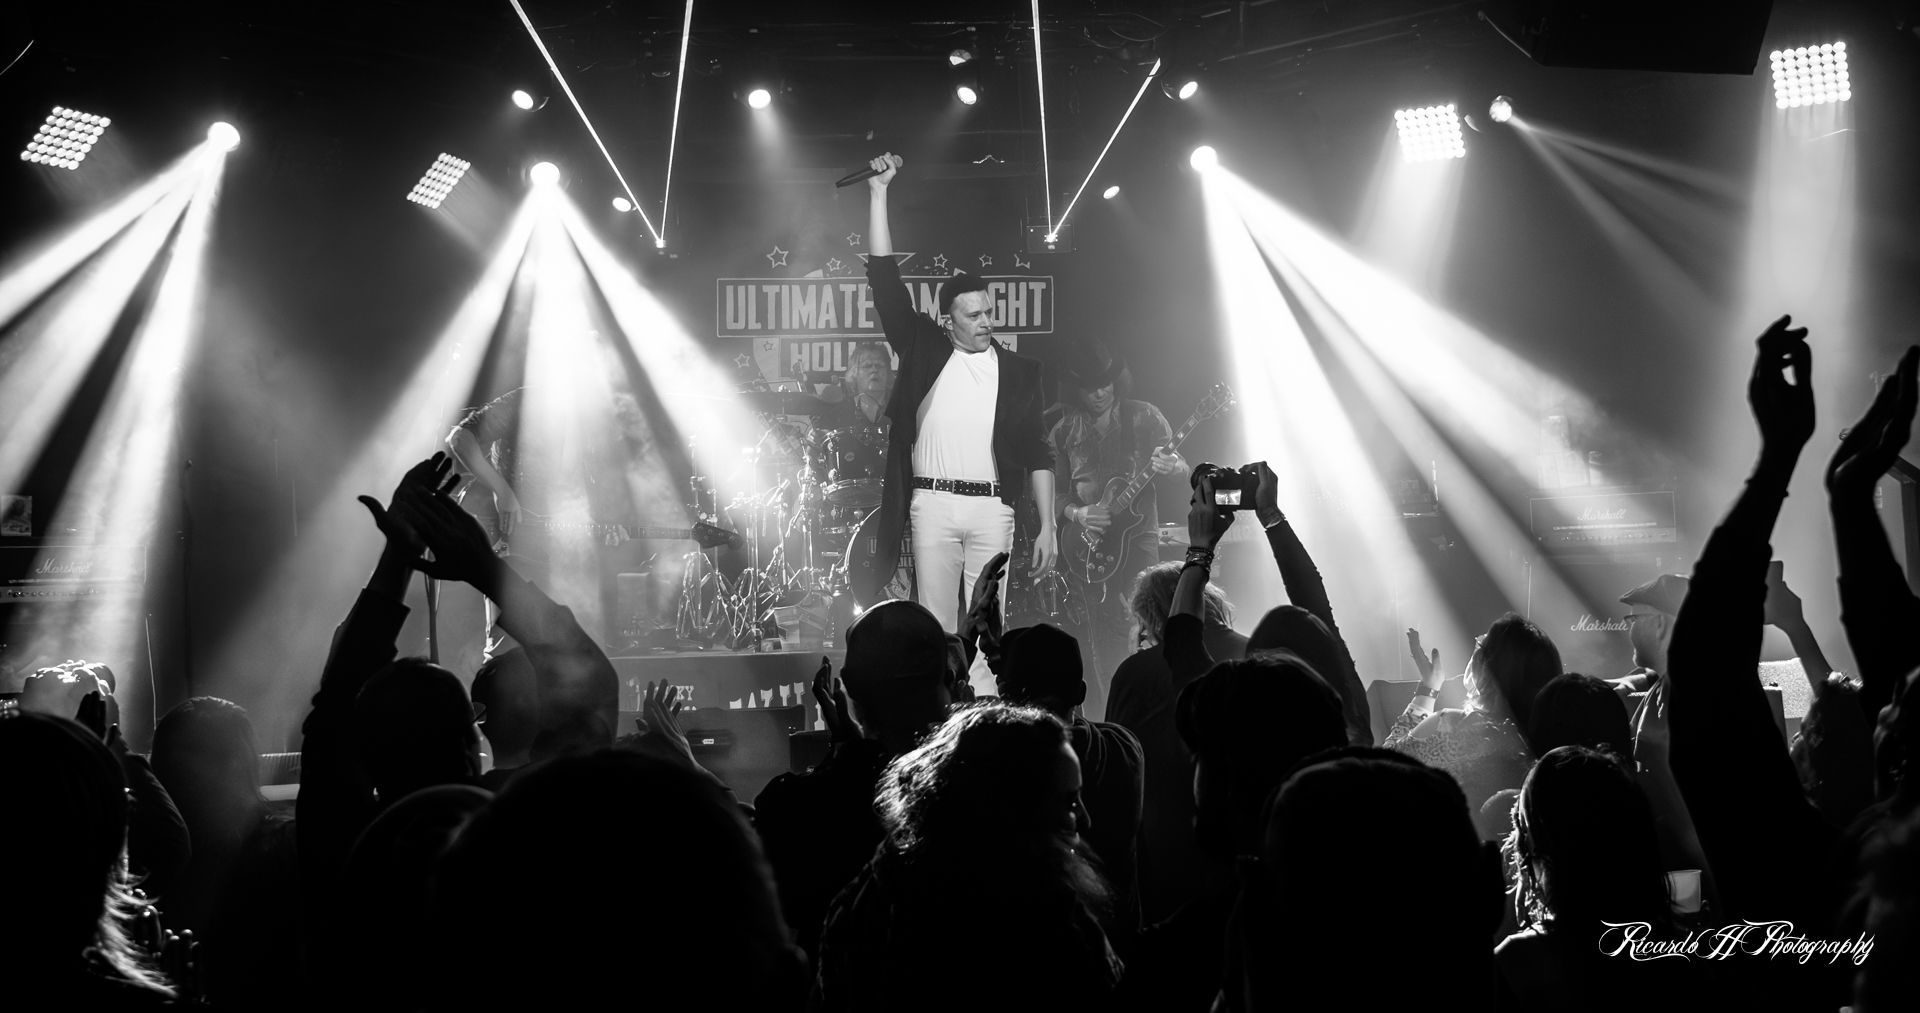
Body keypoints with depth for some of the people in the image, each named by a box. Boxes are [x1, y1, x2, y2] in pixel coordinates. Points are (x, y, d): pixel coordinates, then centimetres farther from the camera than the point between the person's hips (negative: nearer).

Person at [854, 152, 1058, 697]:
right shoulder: (925, 350, 8)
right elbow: (885, 278, 3)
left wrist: (1047, 525, 1)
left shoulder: (1018, 371, 11)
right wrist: (878, 192, -1)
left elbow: (1037, 453, 9)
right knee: (933, 627, 0)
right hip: (932, 504, -1)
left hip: (993, 508, 1)